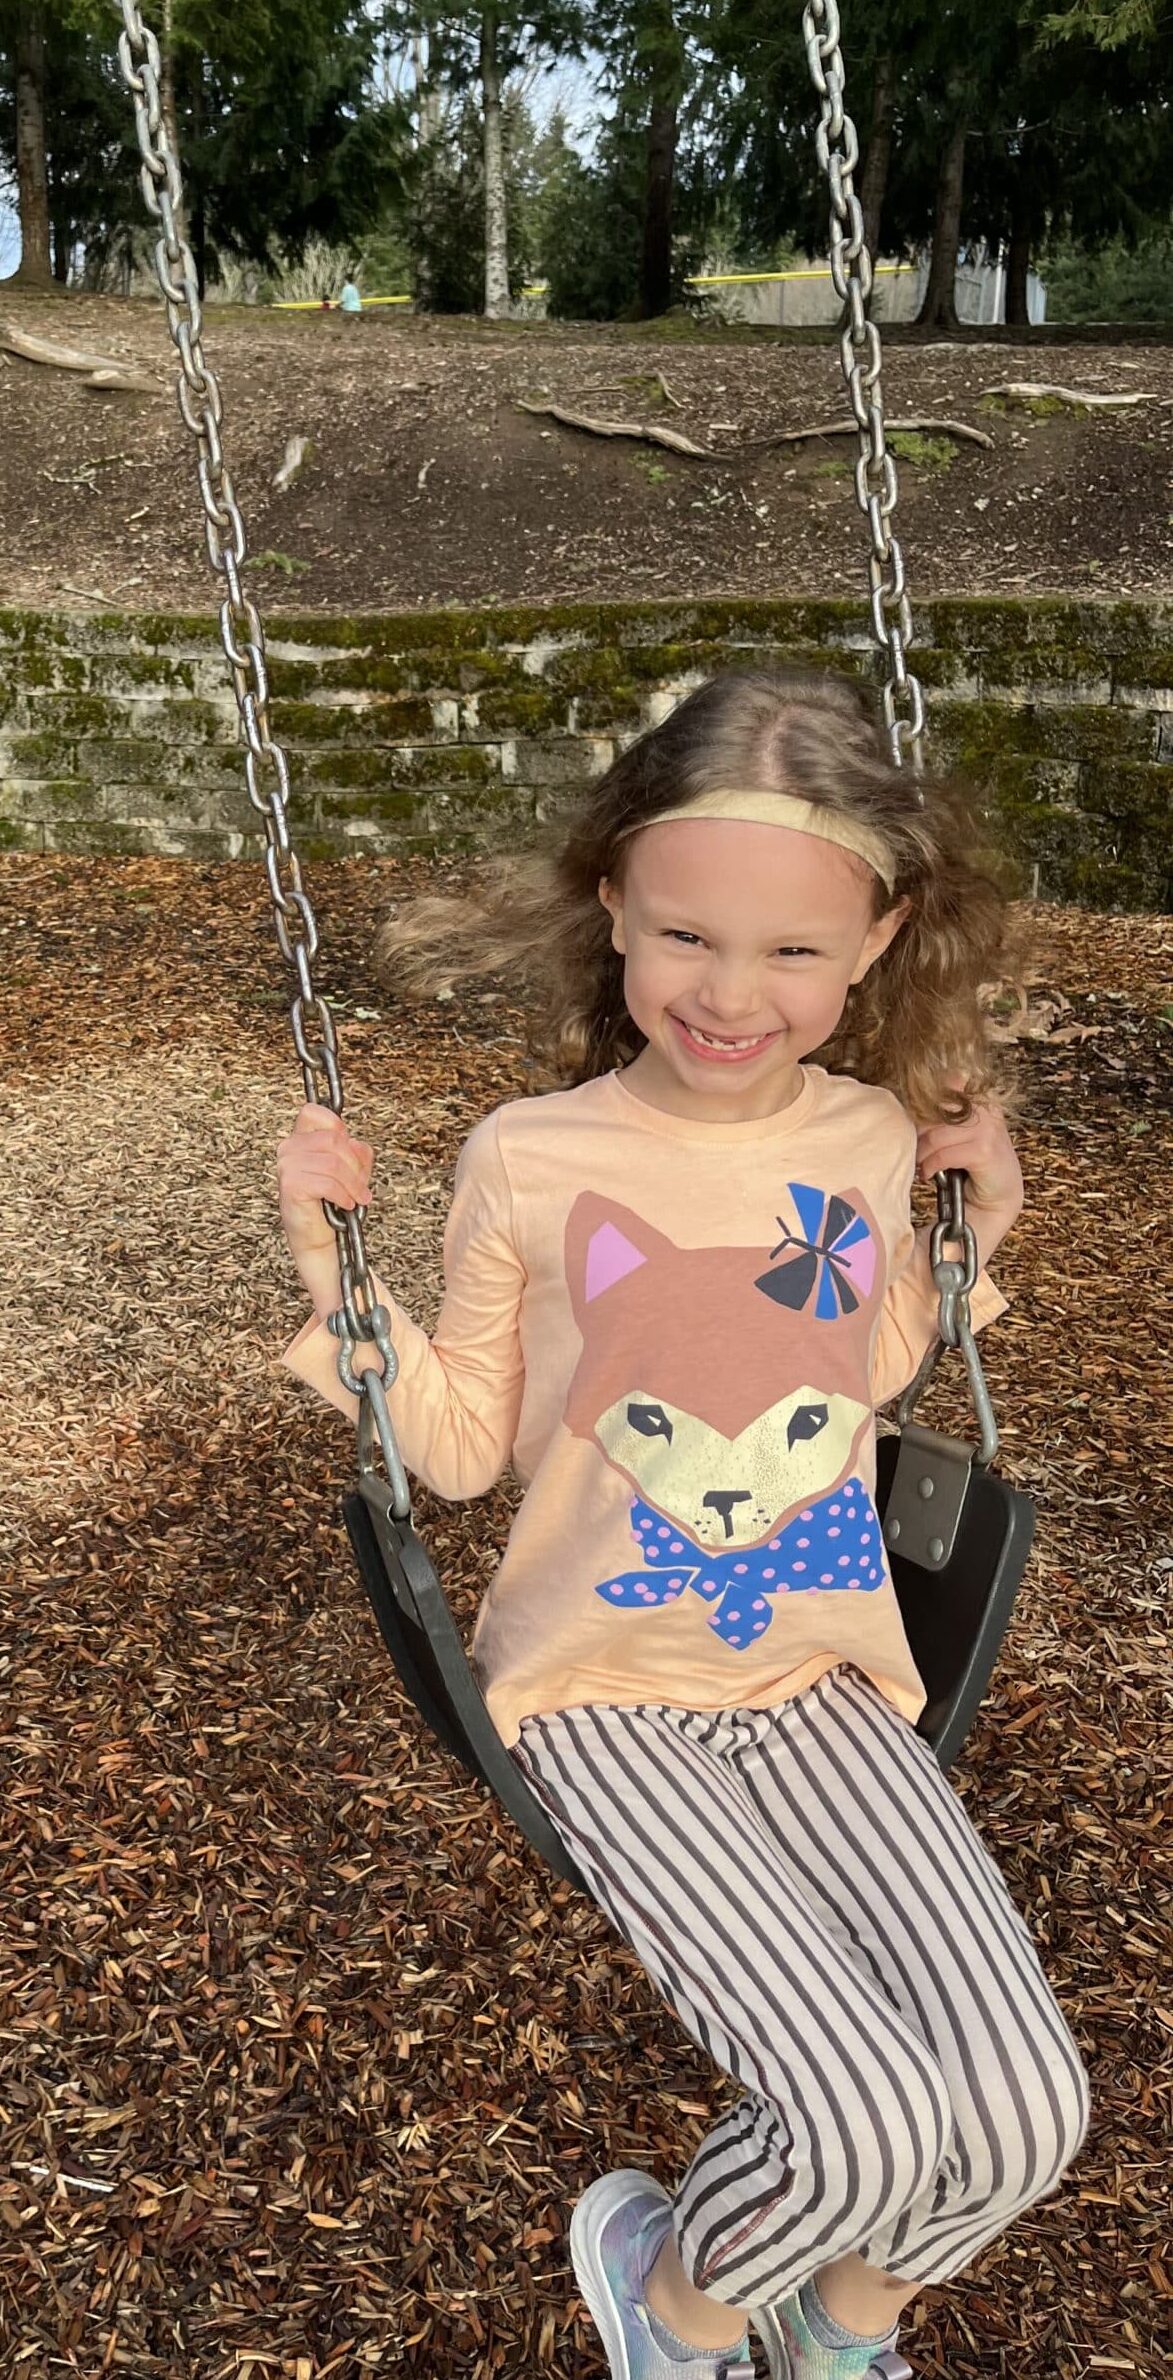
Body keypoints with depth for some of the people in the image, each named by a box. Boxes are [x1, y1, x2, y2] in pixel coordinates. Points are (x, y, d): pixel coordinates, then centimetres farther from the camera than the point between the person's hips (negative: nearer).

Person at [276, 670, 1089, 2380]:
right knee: (864, 2128, -19)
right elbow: (460, 1445, -1)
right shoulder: (531, 1162, -10)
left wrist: (974, 1225, 6)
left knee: (1027, 2112, -10)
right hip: (605, 1690, -3)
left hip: (819, 1668, 4)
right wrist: (330, 1261, -13)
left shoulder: (871, 1138, 0)